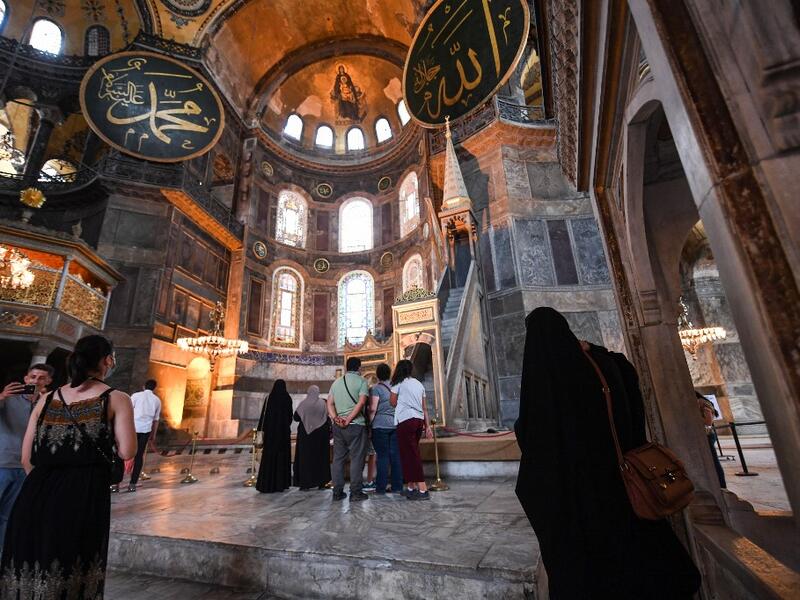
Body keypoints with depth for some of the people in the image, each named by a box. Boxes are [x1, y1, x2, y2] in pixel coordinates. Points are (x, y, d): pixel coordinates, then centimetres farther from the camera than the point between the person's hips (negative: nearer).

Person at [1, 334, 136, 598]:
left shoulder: (47, 399, 11)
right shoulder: (116, 399, -4)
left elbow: (27, 459, 11)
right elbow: (126, 452, -11)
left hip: (36, 493, 5)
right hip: (84, 495, -5)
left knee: (28, 570, 20)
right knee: (72, 578, 10)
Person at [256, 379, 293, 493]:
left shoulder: (269, 398, -4)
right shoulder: (288, 398, 0)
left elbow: (264, 414, -6)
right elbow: (290, 416, 6)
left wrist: (261, 429, -1)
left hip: (271, 430, -1)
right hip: (284, 431, 1)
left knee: (269, 456, 3)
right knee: (283, 456, 7)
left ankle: (267, 485, 2)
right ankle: (282, 484, 10)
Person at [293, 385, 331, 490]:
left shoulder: (303, 404, -8)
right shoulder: (323, 403, -7)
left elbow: (296, 417, -1)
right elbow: (328, 418, -7)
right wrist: (329, 433, 1)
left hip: (305, 434, -1)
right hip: (321, 434, 1)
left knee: (305, 457, 7)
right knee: (321, 457, 10)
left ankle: (305, 484, 6)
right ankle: (321, 483, 14)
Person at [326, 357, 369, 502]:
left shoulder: (336, 382, 14)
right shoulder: (361, 381, -2)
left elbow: (329, 403, 7)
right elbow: (361, 402, -13)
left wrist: (335, 418, -5)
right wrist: (348, 420, -13)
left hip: (338, 425, 5)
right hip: (356, 425, -5)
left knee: (338, 458, 11)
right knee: (356, 458, 2)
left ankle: (337, 492, 15)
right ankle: (355, 492, 3)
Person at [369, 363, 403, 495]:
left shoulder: (376, 388, -6)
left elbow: (373, 409, -12)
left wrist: (370, 423, -3)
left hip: (381, 425, -4)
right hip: (396, 425, 4)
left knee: (382, 456, 1)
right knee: (396, 455, 7)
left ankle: (381, 487, 7)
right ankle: (397, 487, 13)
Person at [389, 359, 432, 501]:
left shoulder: (399, 383, 0)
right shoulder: (419, 384, 16)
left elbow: (392, 402, 0)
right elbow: (424, 408, 15)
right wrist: (427, 426, 16)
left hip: (406, 420, -7)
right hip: (419, 420, 7)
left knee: (410, 455, -3)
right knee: (413, 453, 15)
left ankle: (423, 490, -5)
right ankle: (412, 487, 20)